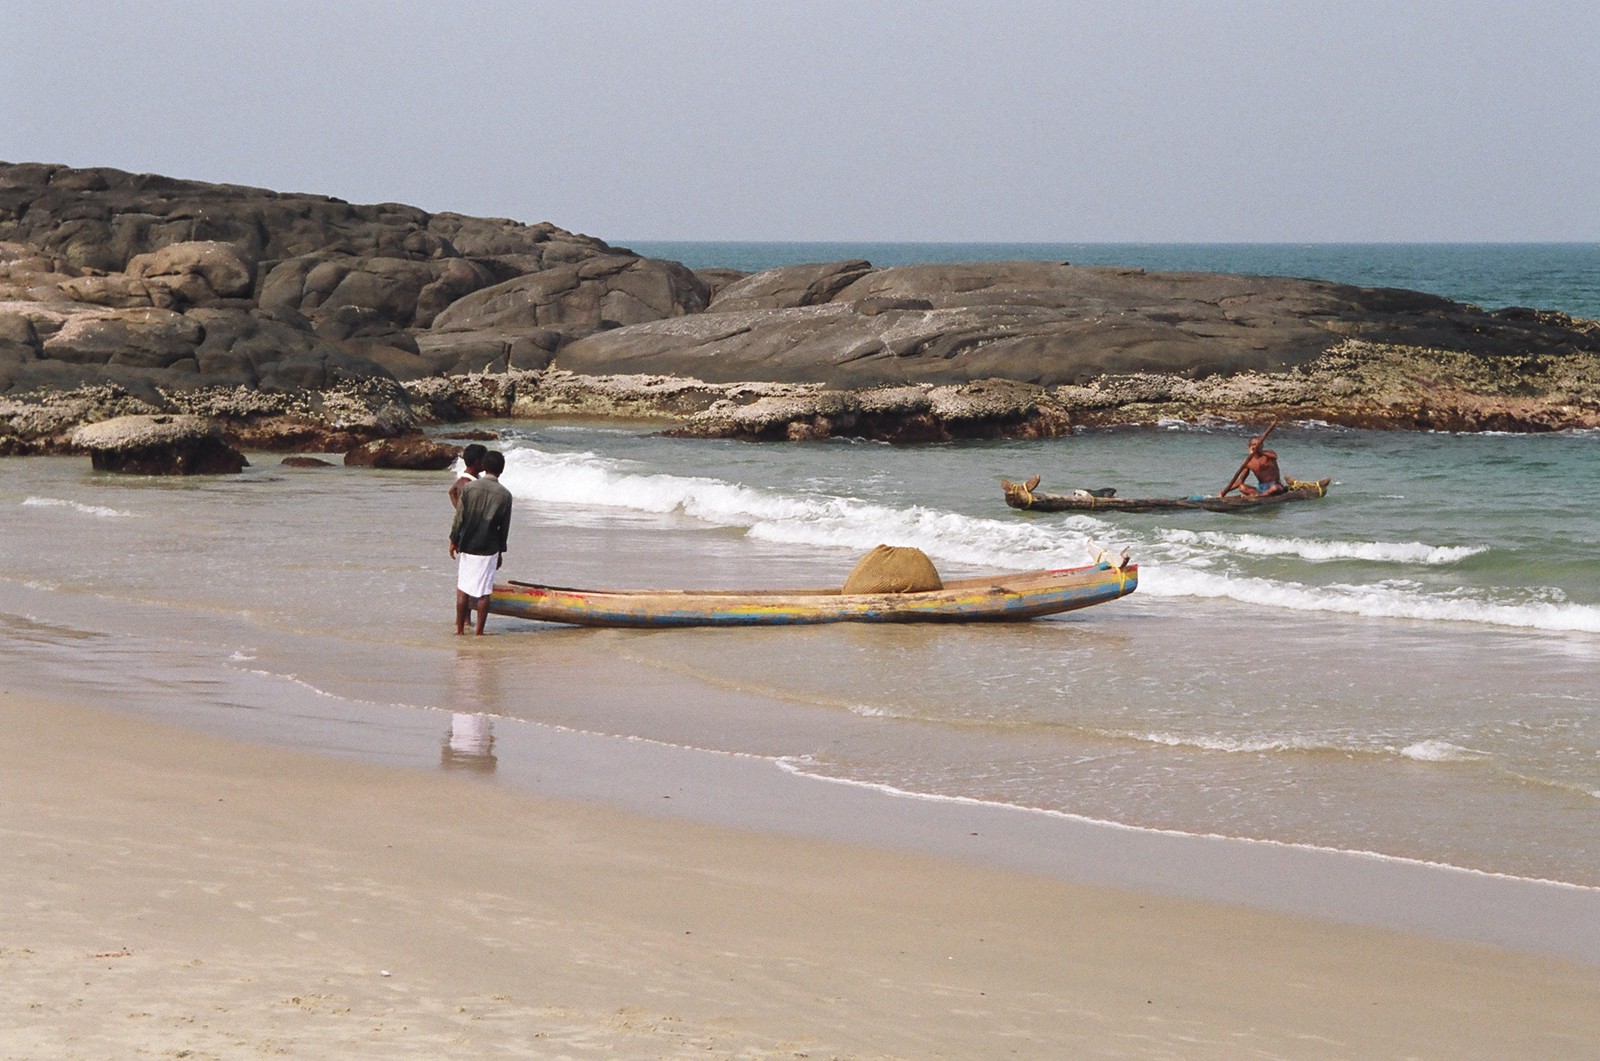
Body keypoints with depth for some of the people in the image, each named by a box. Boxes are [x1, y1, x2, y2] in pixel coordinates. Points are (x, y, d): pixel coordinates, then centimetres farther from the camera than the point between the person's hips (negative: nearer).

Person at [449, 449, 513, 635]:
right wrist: (501, 552, 12)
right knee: (484, 592, 4)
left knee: (463, 589, 10)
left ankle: (460, 629, 11)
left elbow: (459, 517, -4)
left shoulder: (469, 488, -5)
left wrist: (454, 540, 7)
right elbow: (504, 527, 2)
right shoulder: (505, 495, -4)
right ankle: (479, 631, 5)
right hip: (489, 549, -1)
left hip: (467, 546, 1)